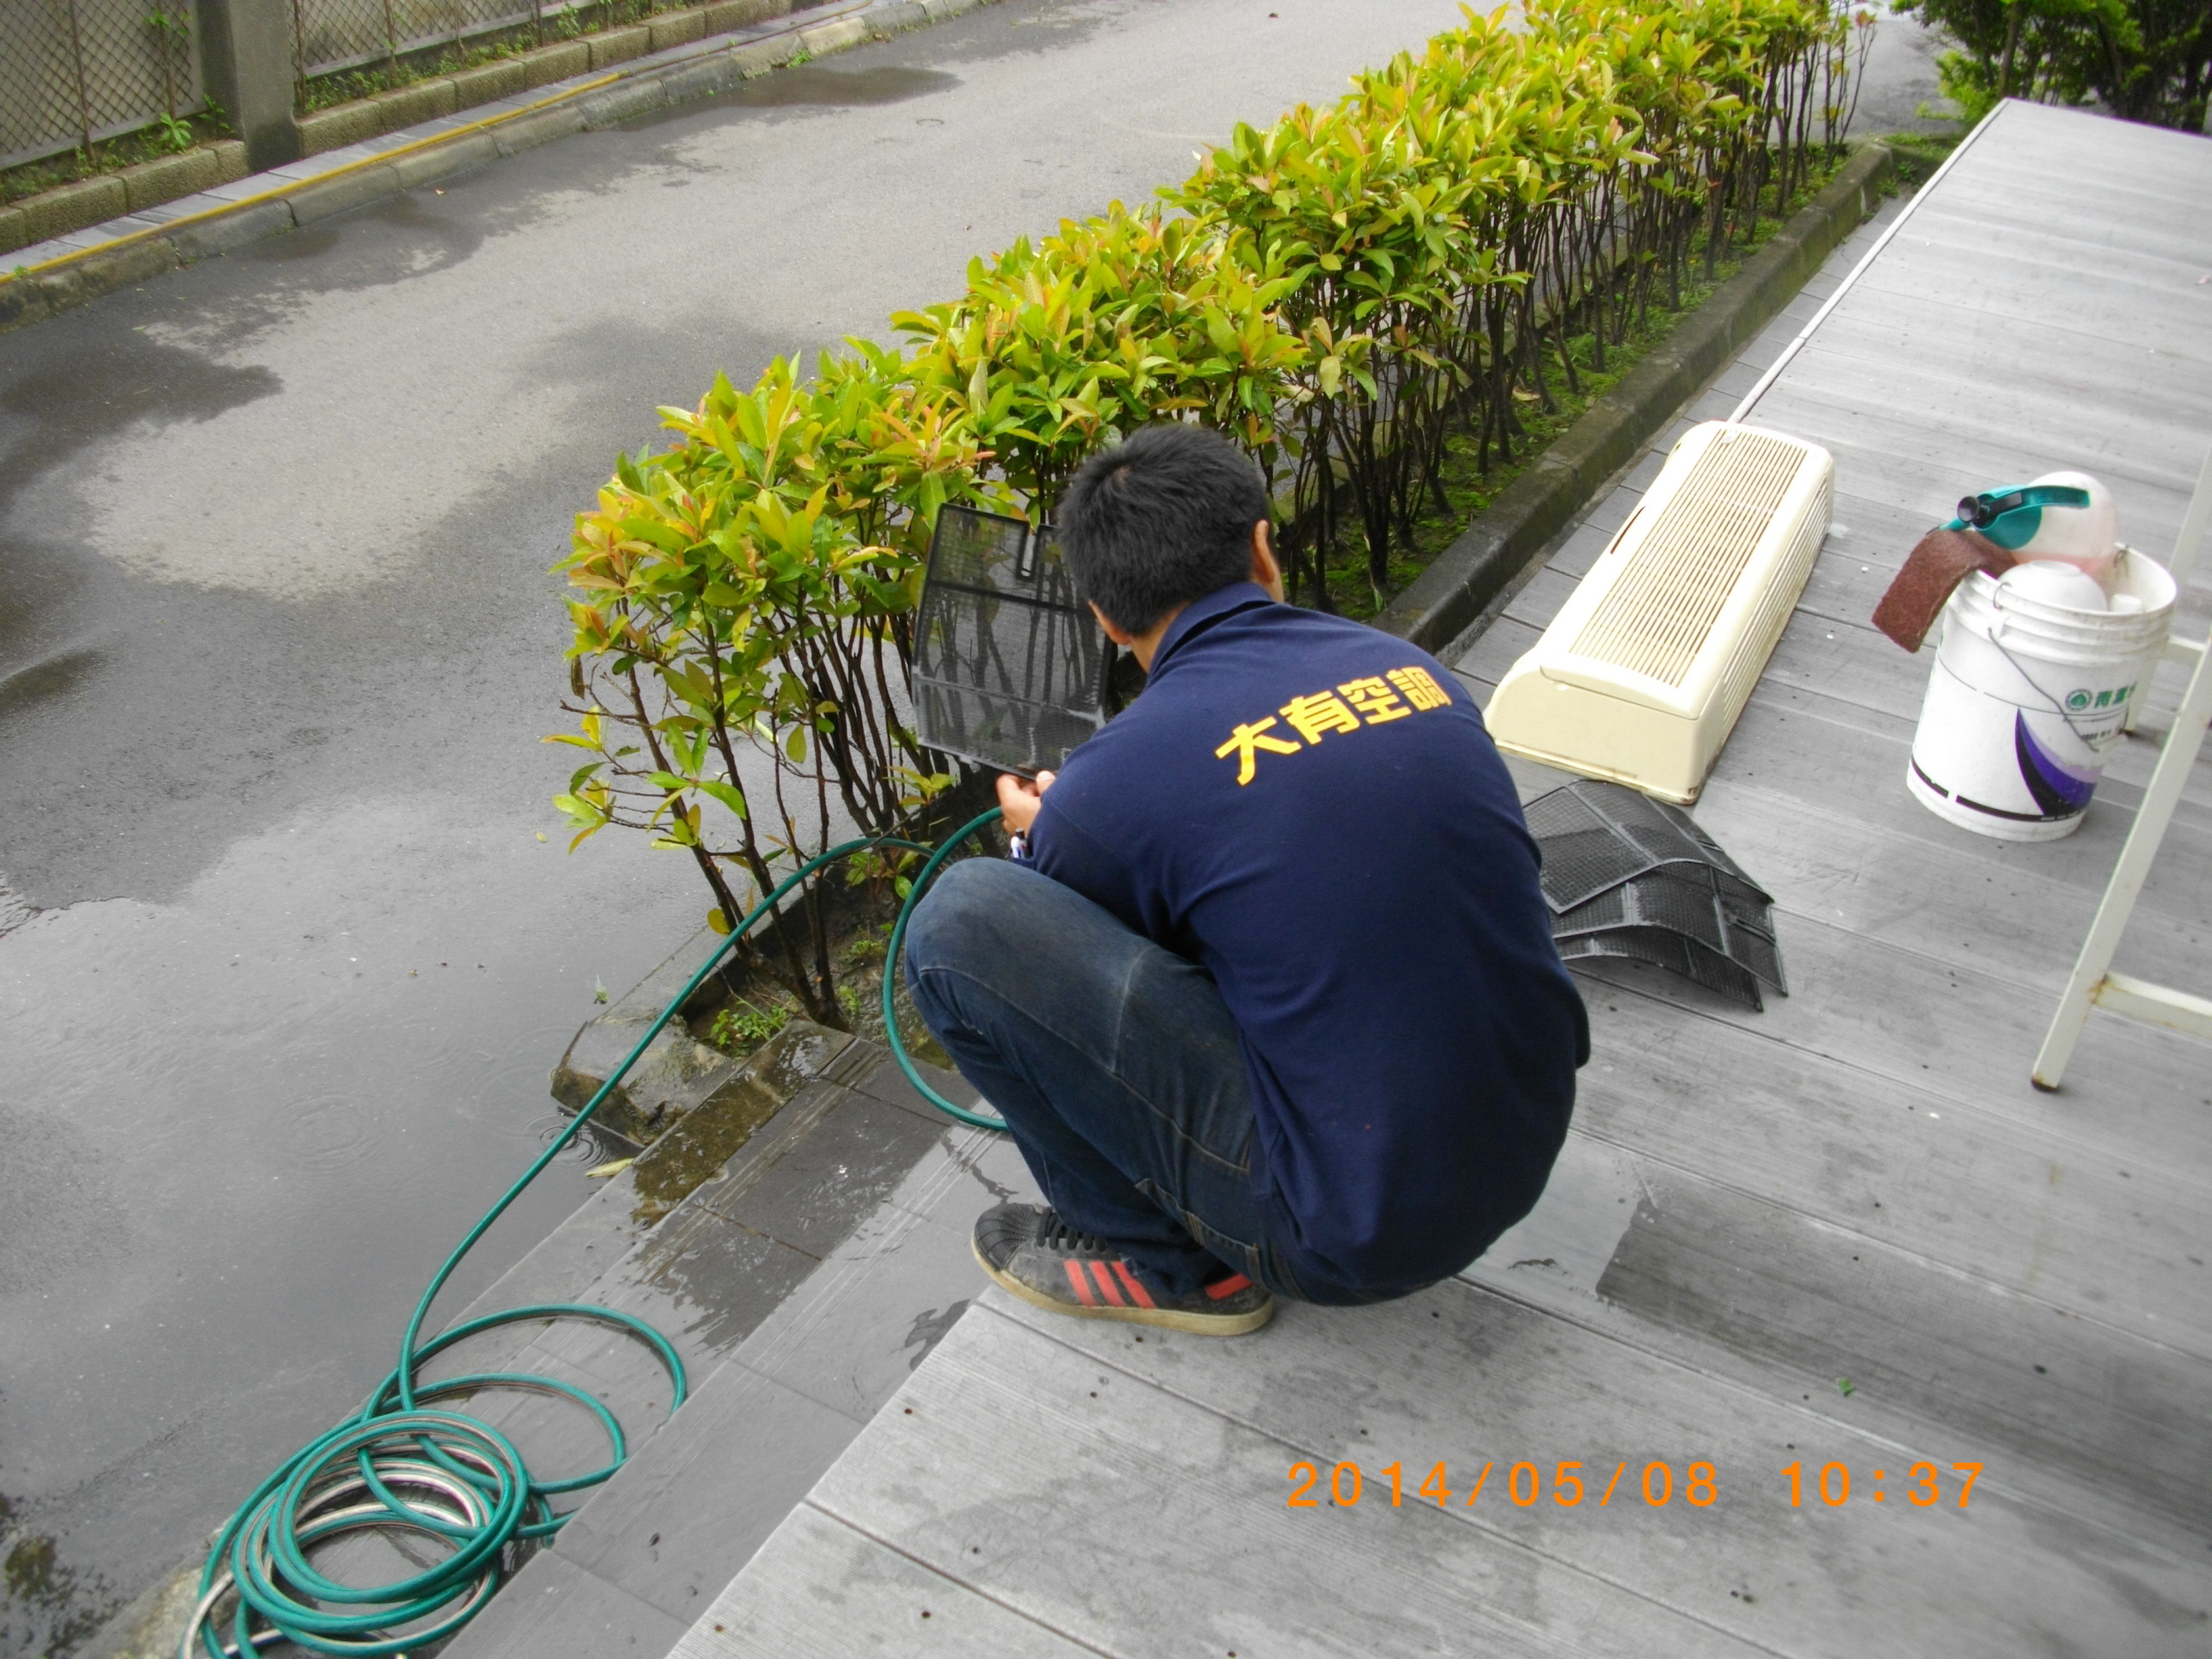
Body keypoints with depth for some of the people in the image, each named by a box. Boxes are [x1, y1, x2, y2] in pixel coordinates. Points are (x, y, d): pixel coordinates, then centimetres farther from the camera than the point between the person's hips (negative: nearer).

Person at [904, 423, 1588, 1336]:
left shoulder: (1122, 775, -15)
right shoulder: (1415, 669, 3)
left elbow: (1045, 967, 6)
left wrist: (1042, 840, 29)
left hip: (1357, 1234, -7)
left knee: (959, 921, -9)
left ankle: (1160, 1261, 9)